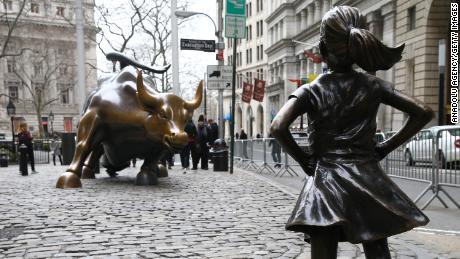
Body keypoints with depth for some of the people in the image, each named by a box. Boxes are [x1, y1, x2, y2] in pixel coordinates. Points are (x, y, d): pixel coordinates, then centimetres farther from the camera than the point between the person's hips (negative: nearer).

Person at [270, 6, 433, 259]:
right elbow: (424, 113, 2)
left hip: (325, 183, -2)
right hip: (369, 180, 2)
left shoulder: (310, 91, -5)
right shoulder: (373, 85, 2)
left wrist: (303, 159, -4)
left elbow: (278, 127, -18)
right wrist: (386, 147, 5)